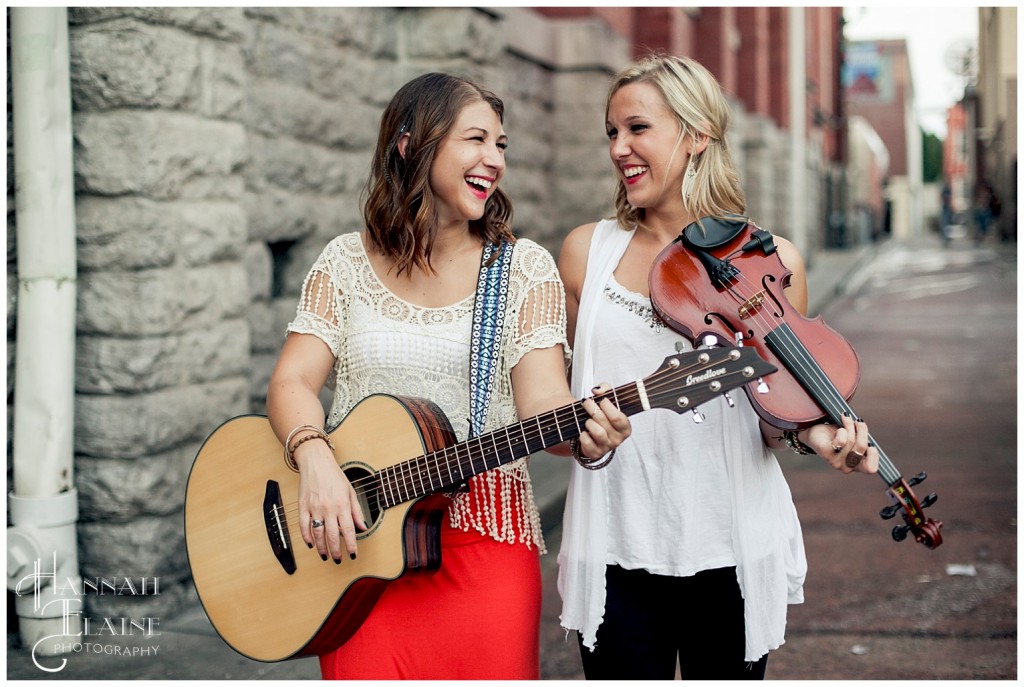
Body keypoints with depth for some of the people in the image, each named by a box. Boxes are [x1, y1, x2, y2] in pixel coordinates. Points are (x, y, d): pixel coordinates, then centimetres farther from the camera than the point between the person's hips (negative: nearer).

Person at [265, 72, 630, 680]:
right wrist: (315, 458, -22)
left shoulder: (524, 267, 3)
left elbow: (542, 399, -8)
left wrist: (588, 438, -30)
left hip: (485, 534, 0)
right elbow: (292, 382, -2)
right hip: (355, 539, 1)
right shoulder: (347, 263, 7)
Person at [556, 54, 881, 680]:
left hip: (732, 550, -1)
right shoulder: (587, 251, 3)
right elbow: (553, 387, 12)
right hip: (615, 547, 1)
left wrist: (809, 435, -17)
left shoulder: (770, 261, -2)